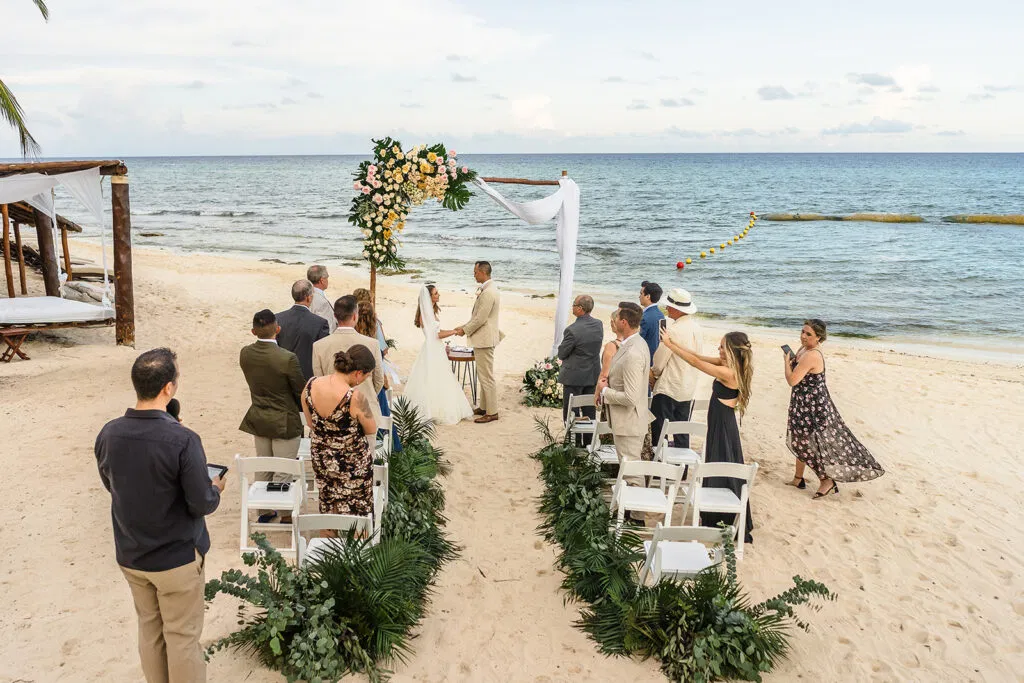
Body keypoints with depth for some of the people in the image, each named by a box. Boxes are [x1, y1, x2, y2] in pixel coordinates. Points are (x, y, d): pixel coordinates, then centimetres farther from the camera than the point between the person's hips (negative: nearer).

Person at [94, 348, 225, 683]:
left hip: (130, 555, 6)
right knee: (182, 637, 10)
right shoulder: (182, 440, -27)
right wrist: (216, 487, 0)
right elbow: (202, 505, -20)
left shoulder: (108, 434, -9)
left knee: (150, 630, 21)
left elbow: (111, 484, 8)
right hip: (177, 557, -5)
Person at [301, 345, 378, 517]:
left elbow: (311, 423, 1)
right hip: (353, 463, -5)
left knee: (328, 509, 25)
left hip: (320, 457, 5)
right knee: (356, 510, 18)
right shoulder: (355, 397, -32)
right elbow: (372, 430, -15)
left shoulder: (311, 385, -14)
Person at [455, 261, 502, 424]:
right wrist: (465, 326, 12)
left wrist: (465, 330, -9)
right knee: (483, 375, 18)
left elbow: (480, 319, -22)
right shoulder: (487, 289, 12)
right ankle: (484, 407, 28)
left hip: (484, 339, -11)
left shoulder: (488, 293, -21)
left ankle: (492, 412, 4)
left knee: (487, 377, -3)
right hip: (483, 338, 11)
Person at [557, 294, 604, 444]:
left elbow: (561, 354, -12)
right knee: (590, 412, 16)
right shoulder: (598, 325, -1)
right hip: (593, 375, 7)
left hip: (574, 377, -7)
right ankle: (589, 444, 24)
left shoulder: (573, 330, -22)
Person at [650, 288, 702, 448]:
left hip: (668, 388, -8)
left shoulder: (673, 330, -20)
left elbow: (659, 361, -14)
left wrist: (654, 373, 8)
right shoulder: (695, 326, 6)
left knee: (659, 429, 1)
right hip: (689, 388, 8)